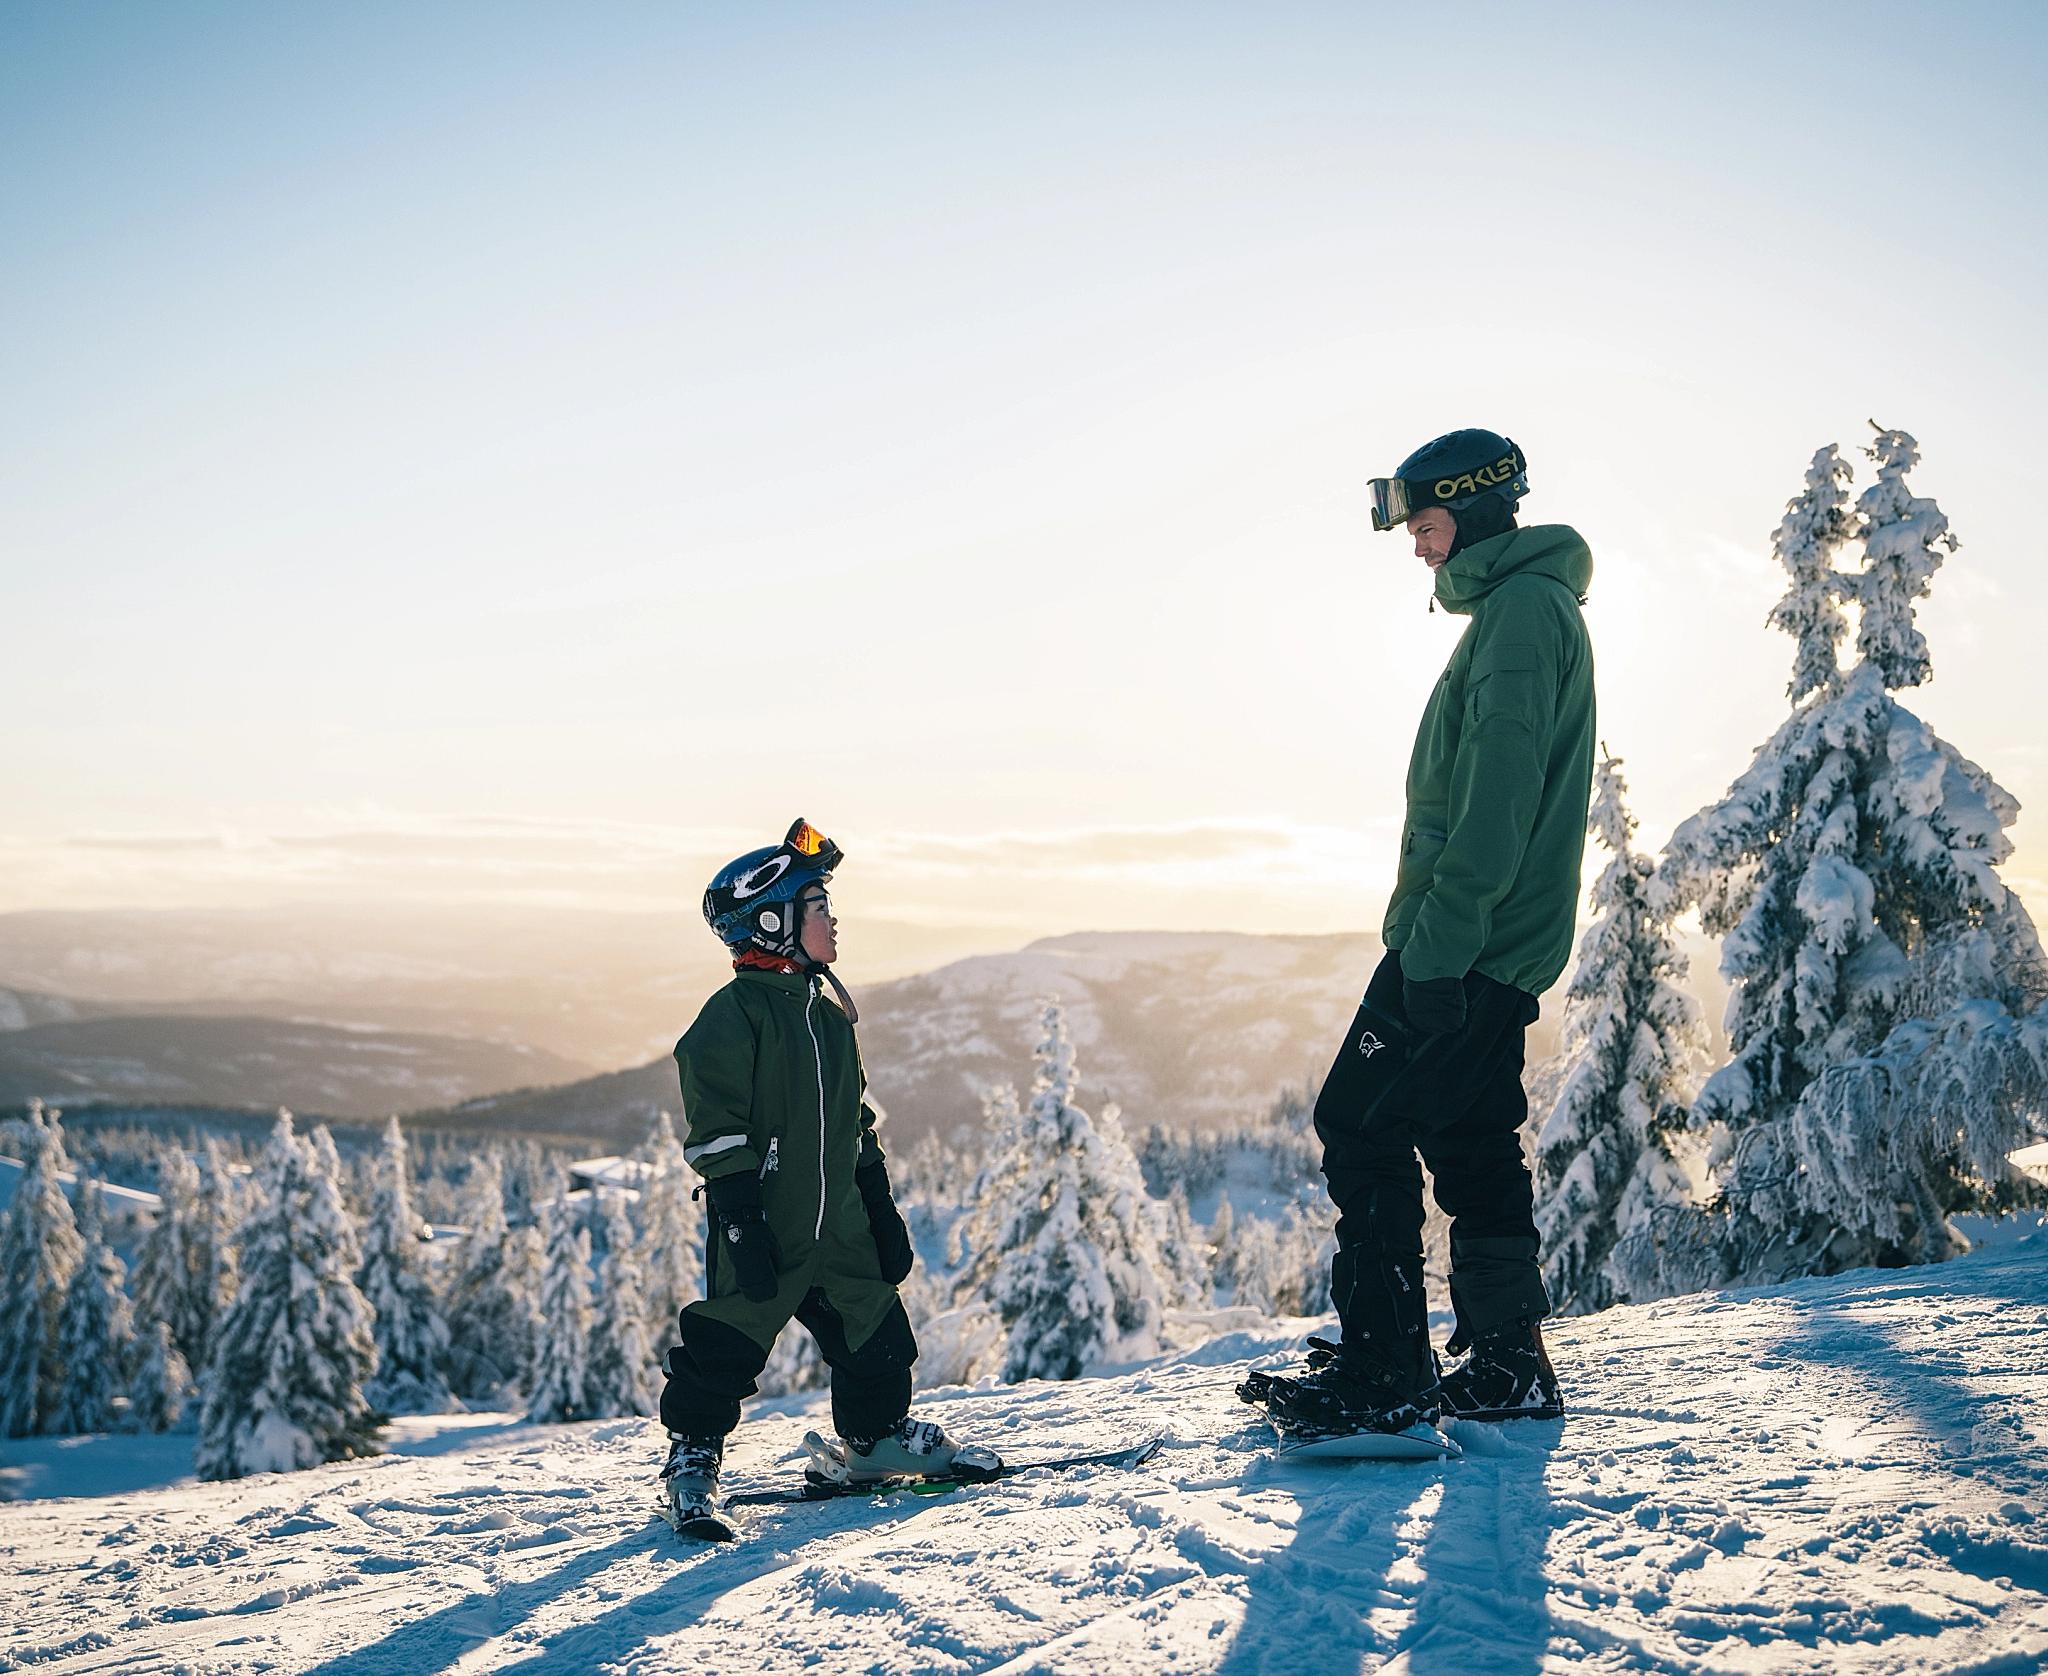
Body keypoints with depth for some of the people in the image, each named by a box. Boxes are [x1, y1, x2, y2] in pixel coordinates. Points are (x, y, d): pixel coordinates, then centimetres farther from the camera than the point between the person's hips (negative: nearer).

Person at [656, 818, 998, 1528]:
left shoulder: (828, 1011, 13)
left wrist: (881, 1209, 18)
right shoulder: (732, 1016, -12)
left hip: (840, 1228, 7)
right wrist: (741, 1223, -19)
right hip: (767, 1229, -7)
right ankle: (691, 1457, 17)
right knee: (726, 1348, 0)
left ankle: (875, 1438, 32)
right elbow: (718, 1135, -14)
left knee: (874, 1335, 14)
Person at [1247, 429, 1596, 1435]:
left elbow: (1499, 794, -22)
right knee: (1472, 1147, 13)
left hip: (1466, 944, -10)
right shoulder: (1522, 606, 22)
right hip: (1496, 947, 10)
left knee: (1361, 1127, -8)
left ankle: (1381, 1372, -5)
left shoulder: (1522, 607, -11)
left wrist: (1440, 937, -25)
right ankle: (1505, 1369, 19)